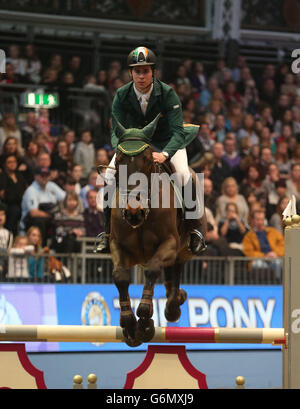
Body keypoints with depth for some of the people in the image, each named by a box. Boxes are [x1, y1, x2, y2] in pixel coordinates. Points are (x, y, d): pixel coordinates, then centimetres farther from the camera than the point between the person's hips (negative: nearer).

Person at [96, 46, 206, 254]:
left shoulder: (168, 94, -22)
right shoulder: (121, 96, -14)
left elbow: (178, 132, -28)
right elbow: (117, 132, -13)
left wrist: (165, 154, -47)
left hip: (167, 142, -2)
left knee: (184, 174, -29)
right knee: (110, 174, -20)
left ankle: (195, 230, -13)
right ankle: (108, 231, -7)